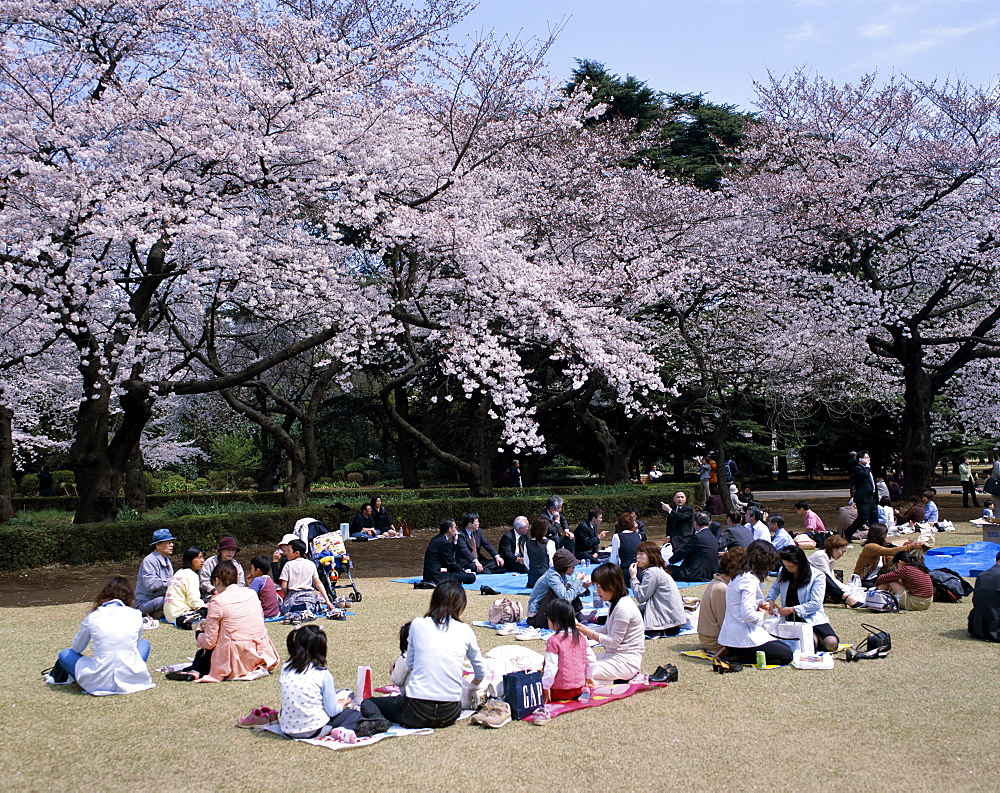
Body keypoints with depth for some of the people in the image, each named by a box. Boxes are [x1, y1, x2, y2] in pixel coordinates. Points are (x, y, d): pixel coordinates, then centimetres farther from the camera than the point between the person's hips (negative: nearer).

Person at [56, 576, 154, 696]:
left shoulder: (92, 617, 0)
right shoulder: (136, 615, 2)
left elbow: (77, 648, 16)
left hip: (99, 683, -1)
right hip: (131, 679, 1)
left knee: (64, 654, 22)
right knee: (144, 643, 30)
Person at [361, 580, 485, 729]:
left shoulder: (417, 624, 1)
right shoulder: (465, 631, 5)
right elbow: (480, 672, 18)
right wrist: (471, 687, 38)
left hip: (418, 711, -3)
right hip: (450, 714, 3)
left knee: (368, 703, 17)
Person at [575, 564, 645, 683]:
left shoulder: (623, 608, -21)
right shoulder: (615, 603, 10)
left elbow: (614, 642, -18)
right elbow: (607, 629, 17)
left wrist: (589, 633, -14)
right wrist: (584, 629, 4)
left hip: (625, 662, -10)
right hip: (613, 656, 10)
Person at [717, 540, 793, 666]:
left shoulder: (739, 575, 12)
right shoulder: (750, 580, -19)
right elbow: (747, 615, -27)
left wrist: (758, 604, 9)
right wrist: (761, 614, -7)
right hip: (742, 637, -10)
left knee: (785, 648, 15)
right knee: (786, 655, -5)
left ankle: (731, 652, 5)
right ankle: (737, 658, -8)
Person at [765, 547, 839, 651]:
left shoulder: (818, 576, -6)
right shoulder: (784, 574, 9)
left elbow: (816, 604, -11)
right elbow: (774, 588, 27)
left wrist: (793, 610, -19)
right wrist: (770, 600, 3)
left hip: (813, 618, -1)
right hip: (791, 620, 1)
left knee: (832, 644, -26)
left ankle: (817, 638, 5)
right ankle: (813, 637, 2)